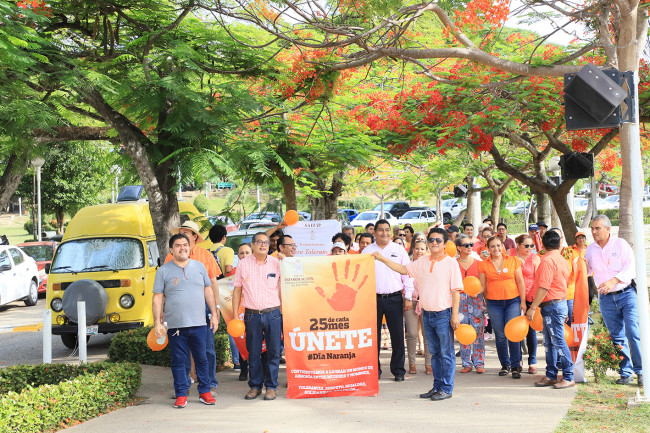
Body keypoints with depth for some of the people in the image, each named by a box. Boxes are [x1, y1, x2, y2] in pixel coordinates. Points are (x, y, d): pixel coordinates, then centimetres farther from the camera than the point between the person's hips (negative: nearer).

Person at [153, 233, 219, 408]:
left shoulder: (199, 266, 10)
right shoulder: (163, 271, 3)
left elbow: (208, 290, 15)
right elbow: (158, 298, 2)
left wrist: (214, 314, 10)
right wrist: (157, 323, -4)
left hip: (198, 323, 2)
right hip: (175, 325, -2)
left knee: (202, 359, 6)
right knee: (178, 361, 3)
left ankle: (205, 392, 17)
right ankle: (181, 395, 12)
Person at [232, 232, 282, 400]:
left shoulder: (276, 263, 5)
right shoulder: (243, 264, 6)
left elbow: (282, 290, 9)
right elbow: (237, 290, 9)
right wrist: (235, 315, 4)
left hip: (273, 313, 0)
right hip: (252, 315, 0)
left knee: (273, 351, 1)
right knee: (253, 352, 4)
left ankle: (271, 386, 12)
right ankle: (255, 386, 17)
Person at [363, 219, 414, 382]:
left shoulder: (399, 250, 7)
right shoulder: (367, 251, 8)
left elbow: (407, 274, 7)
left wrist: (408, 297, 2)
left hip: (395, 298, 0)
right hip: (373, 298, 1)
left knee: (397, 335, 0)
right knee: (373, 335, 3)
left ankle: (398, 370, 10)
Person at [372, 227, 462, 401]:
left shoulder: (451, 263, -5)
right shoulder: (421, 262, 10)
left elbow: (456, 290, -7)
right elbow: (403, 269, 18)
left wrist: (455, 315, -12)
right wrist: (382, 259, 11)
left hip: (444, 314, -6)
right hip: (427, 314, 6)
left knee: (446, 354, -1)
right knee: (434, 353, 13)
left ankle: (446, 389, 5)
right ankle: (437, 386, 20)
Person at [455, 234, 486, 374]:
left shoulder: (478, 263, 5)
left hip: (476, 299, 0)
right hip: (460, 299, 0)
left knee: (478, 332, -2)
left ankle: (479, 363, 5)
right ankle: (467, 364, 10)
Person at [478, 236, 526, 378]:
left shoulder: (513, 261, 3)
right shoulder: (483, 265, 4)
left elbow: (520, 282, 5)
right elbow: (483, 286, 7)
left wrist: (523, 301, 1)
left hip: (513, 301, -1)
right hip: (494, 303, 1)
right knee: (500, 335, 4)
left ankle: (516, 366, -1)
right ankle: (505, 365, 18)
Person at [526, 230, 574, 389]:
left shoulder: (547, 260, -16)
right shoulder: (562, 260, 14)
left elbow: (544, 288, -21)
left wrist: (533, 307, -17)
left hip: (552, 305, -10)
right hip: (561, 303, 10)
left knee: (558, 341, -6)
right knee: (550, 342, 13)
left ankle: (569, 377, -3)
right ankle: (551, 375, 17)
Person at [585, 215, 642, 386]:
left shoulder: (620, 244, -1)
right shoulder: (590, 250, 10)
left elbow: (631, 268, -10)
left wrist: (614, 281, -23)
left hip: (627, 294, -3)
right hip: (606, 299, 3)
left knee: (633, 333, -11)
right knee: (617, 337, 4)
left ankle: (640, 371, -5)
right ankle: (626, 372, 10)